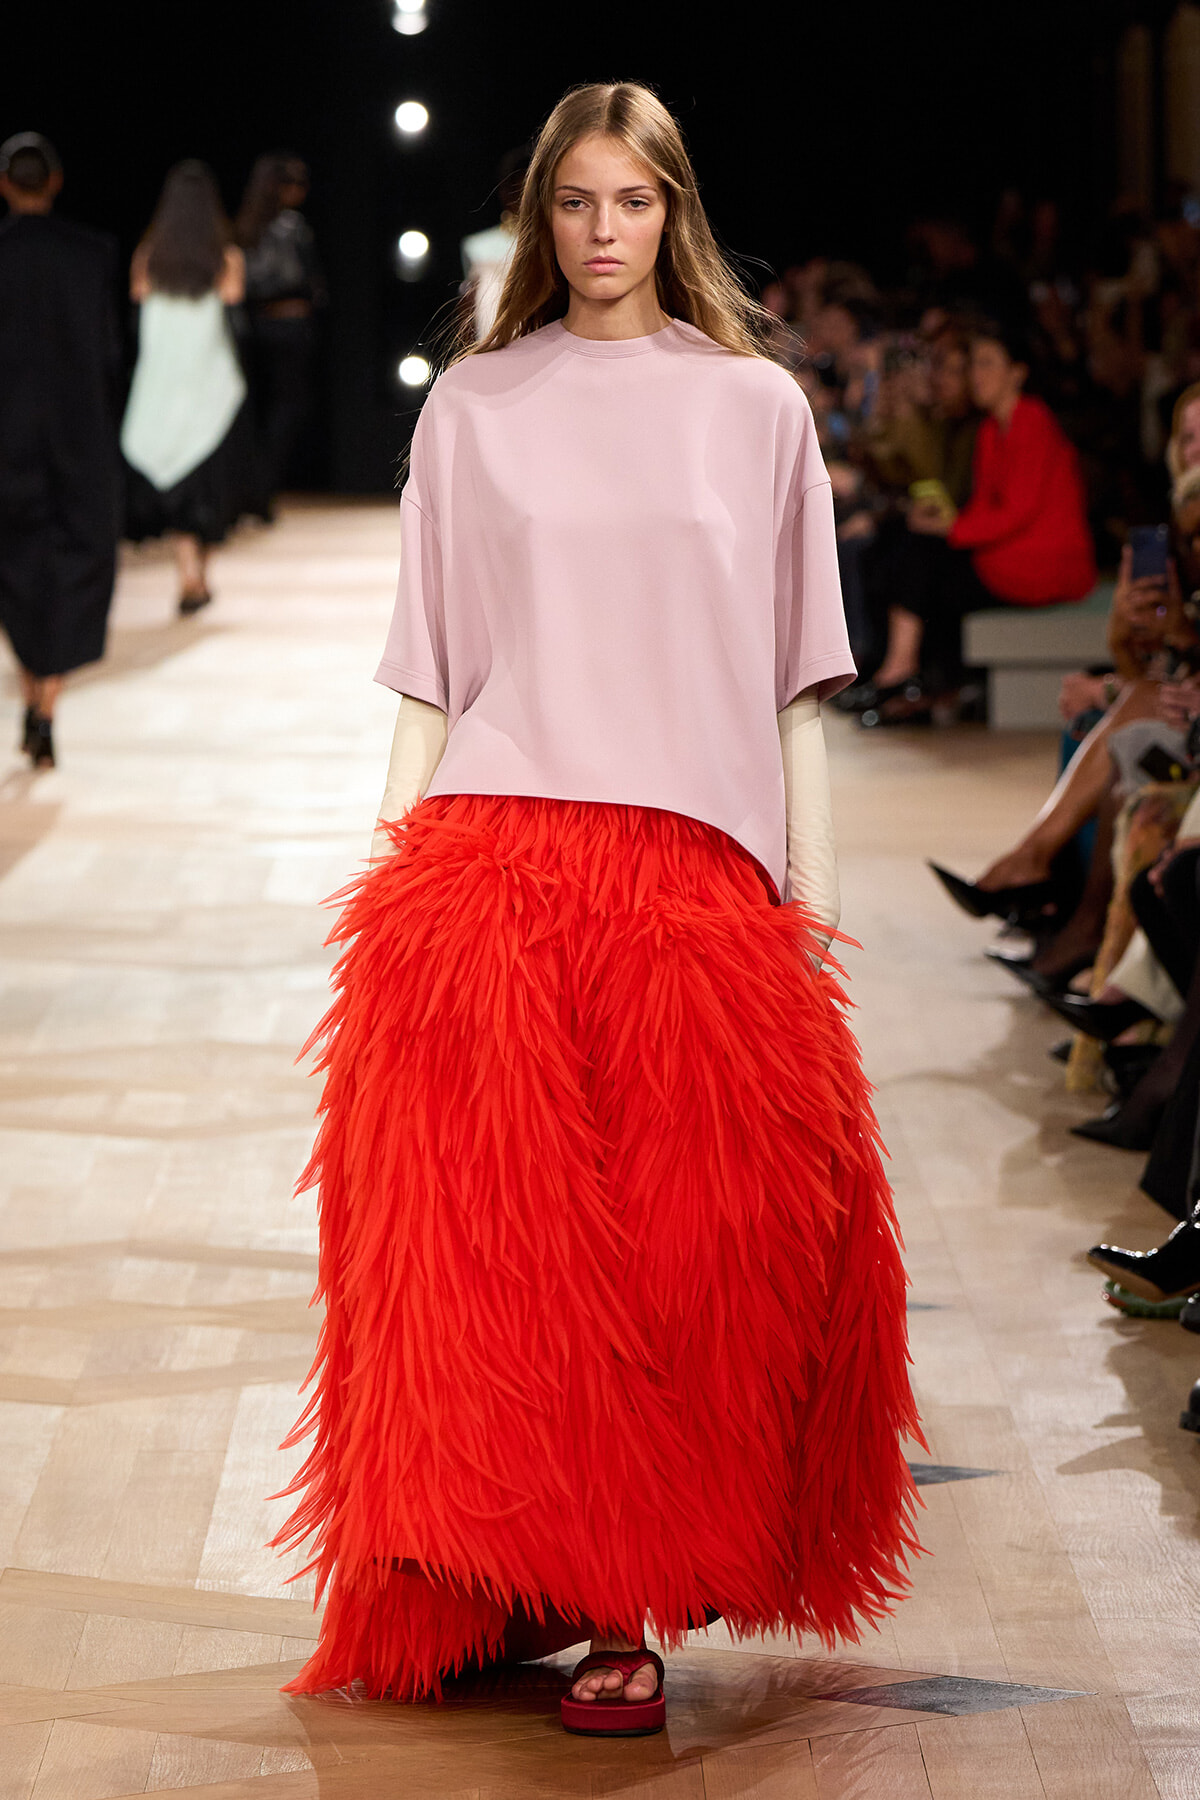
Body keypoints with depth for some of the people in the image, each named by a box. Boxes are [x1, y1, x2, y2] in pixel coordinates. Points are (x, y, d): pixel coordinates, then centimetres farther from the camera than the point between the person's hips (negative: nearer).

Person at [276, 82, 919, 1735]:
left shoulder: (756, 405, 11)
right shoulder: (474, 407, 12)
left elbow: (795, 684, 11)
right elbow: (428, 673, 12)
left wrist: (814, 899, 5)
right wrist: (401, 874, 3)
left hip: (698, 870, 0)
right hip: (490, 863, 0)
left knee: (691, 1242, -5)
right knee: (493, 1230, -7)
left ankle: (635, 1603, 2)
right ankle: (516, 1579, 3)